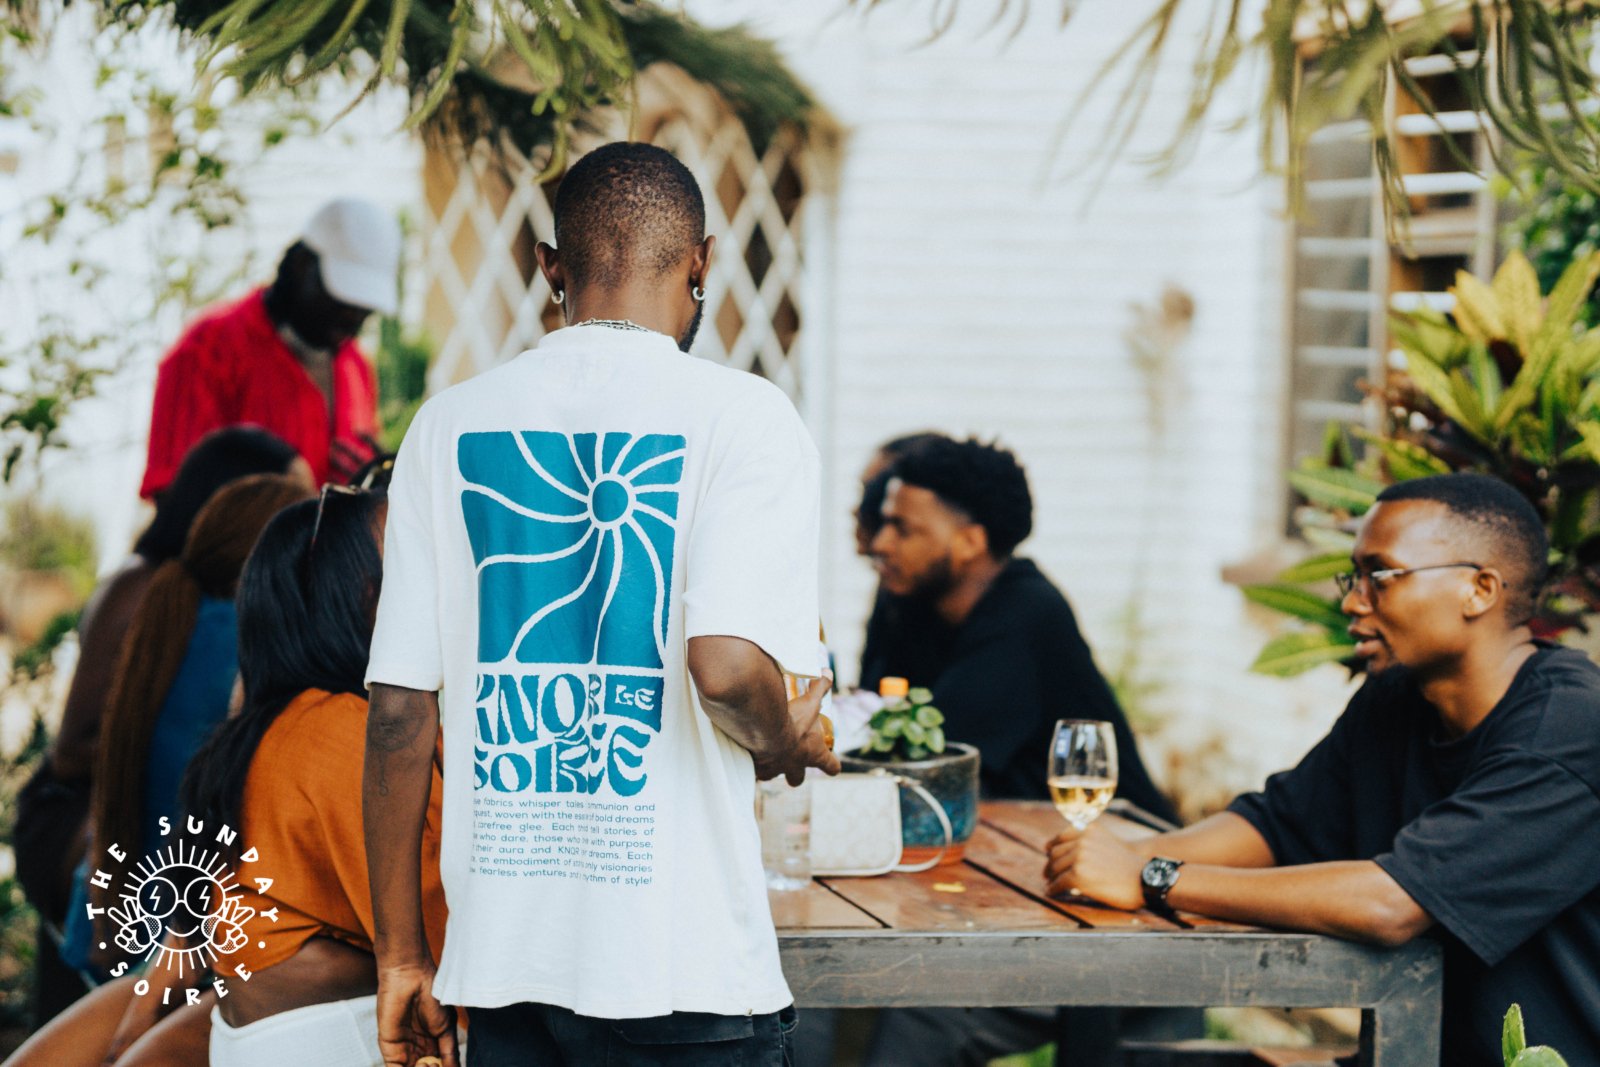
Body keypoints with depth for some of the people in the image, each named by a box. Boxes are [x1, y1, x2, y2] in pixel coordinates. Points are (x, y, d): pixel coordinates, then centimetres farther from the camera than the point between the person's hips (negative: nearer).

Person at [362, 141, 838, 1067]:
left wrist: (402, 953, 11)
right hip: (681, 968, -4)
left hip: (504, 956, 4)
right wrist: (784, 745, 3)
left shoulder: (451, 424, 6)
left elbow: (401, 709, 4)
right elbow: (726, 666, -20)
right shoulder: (742, 416, -6)